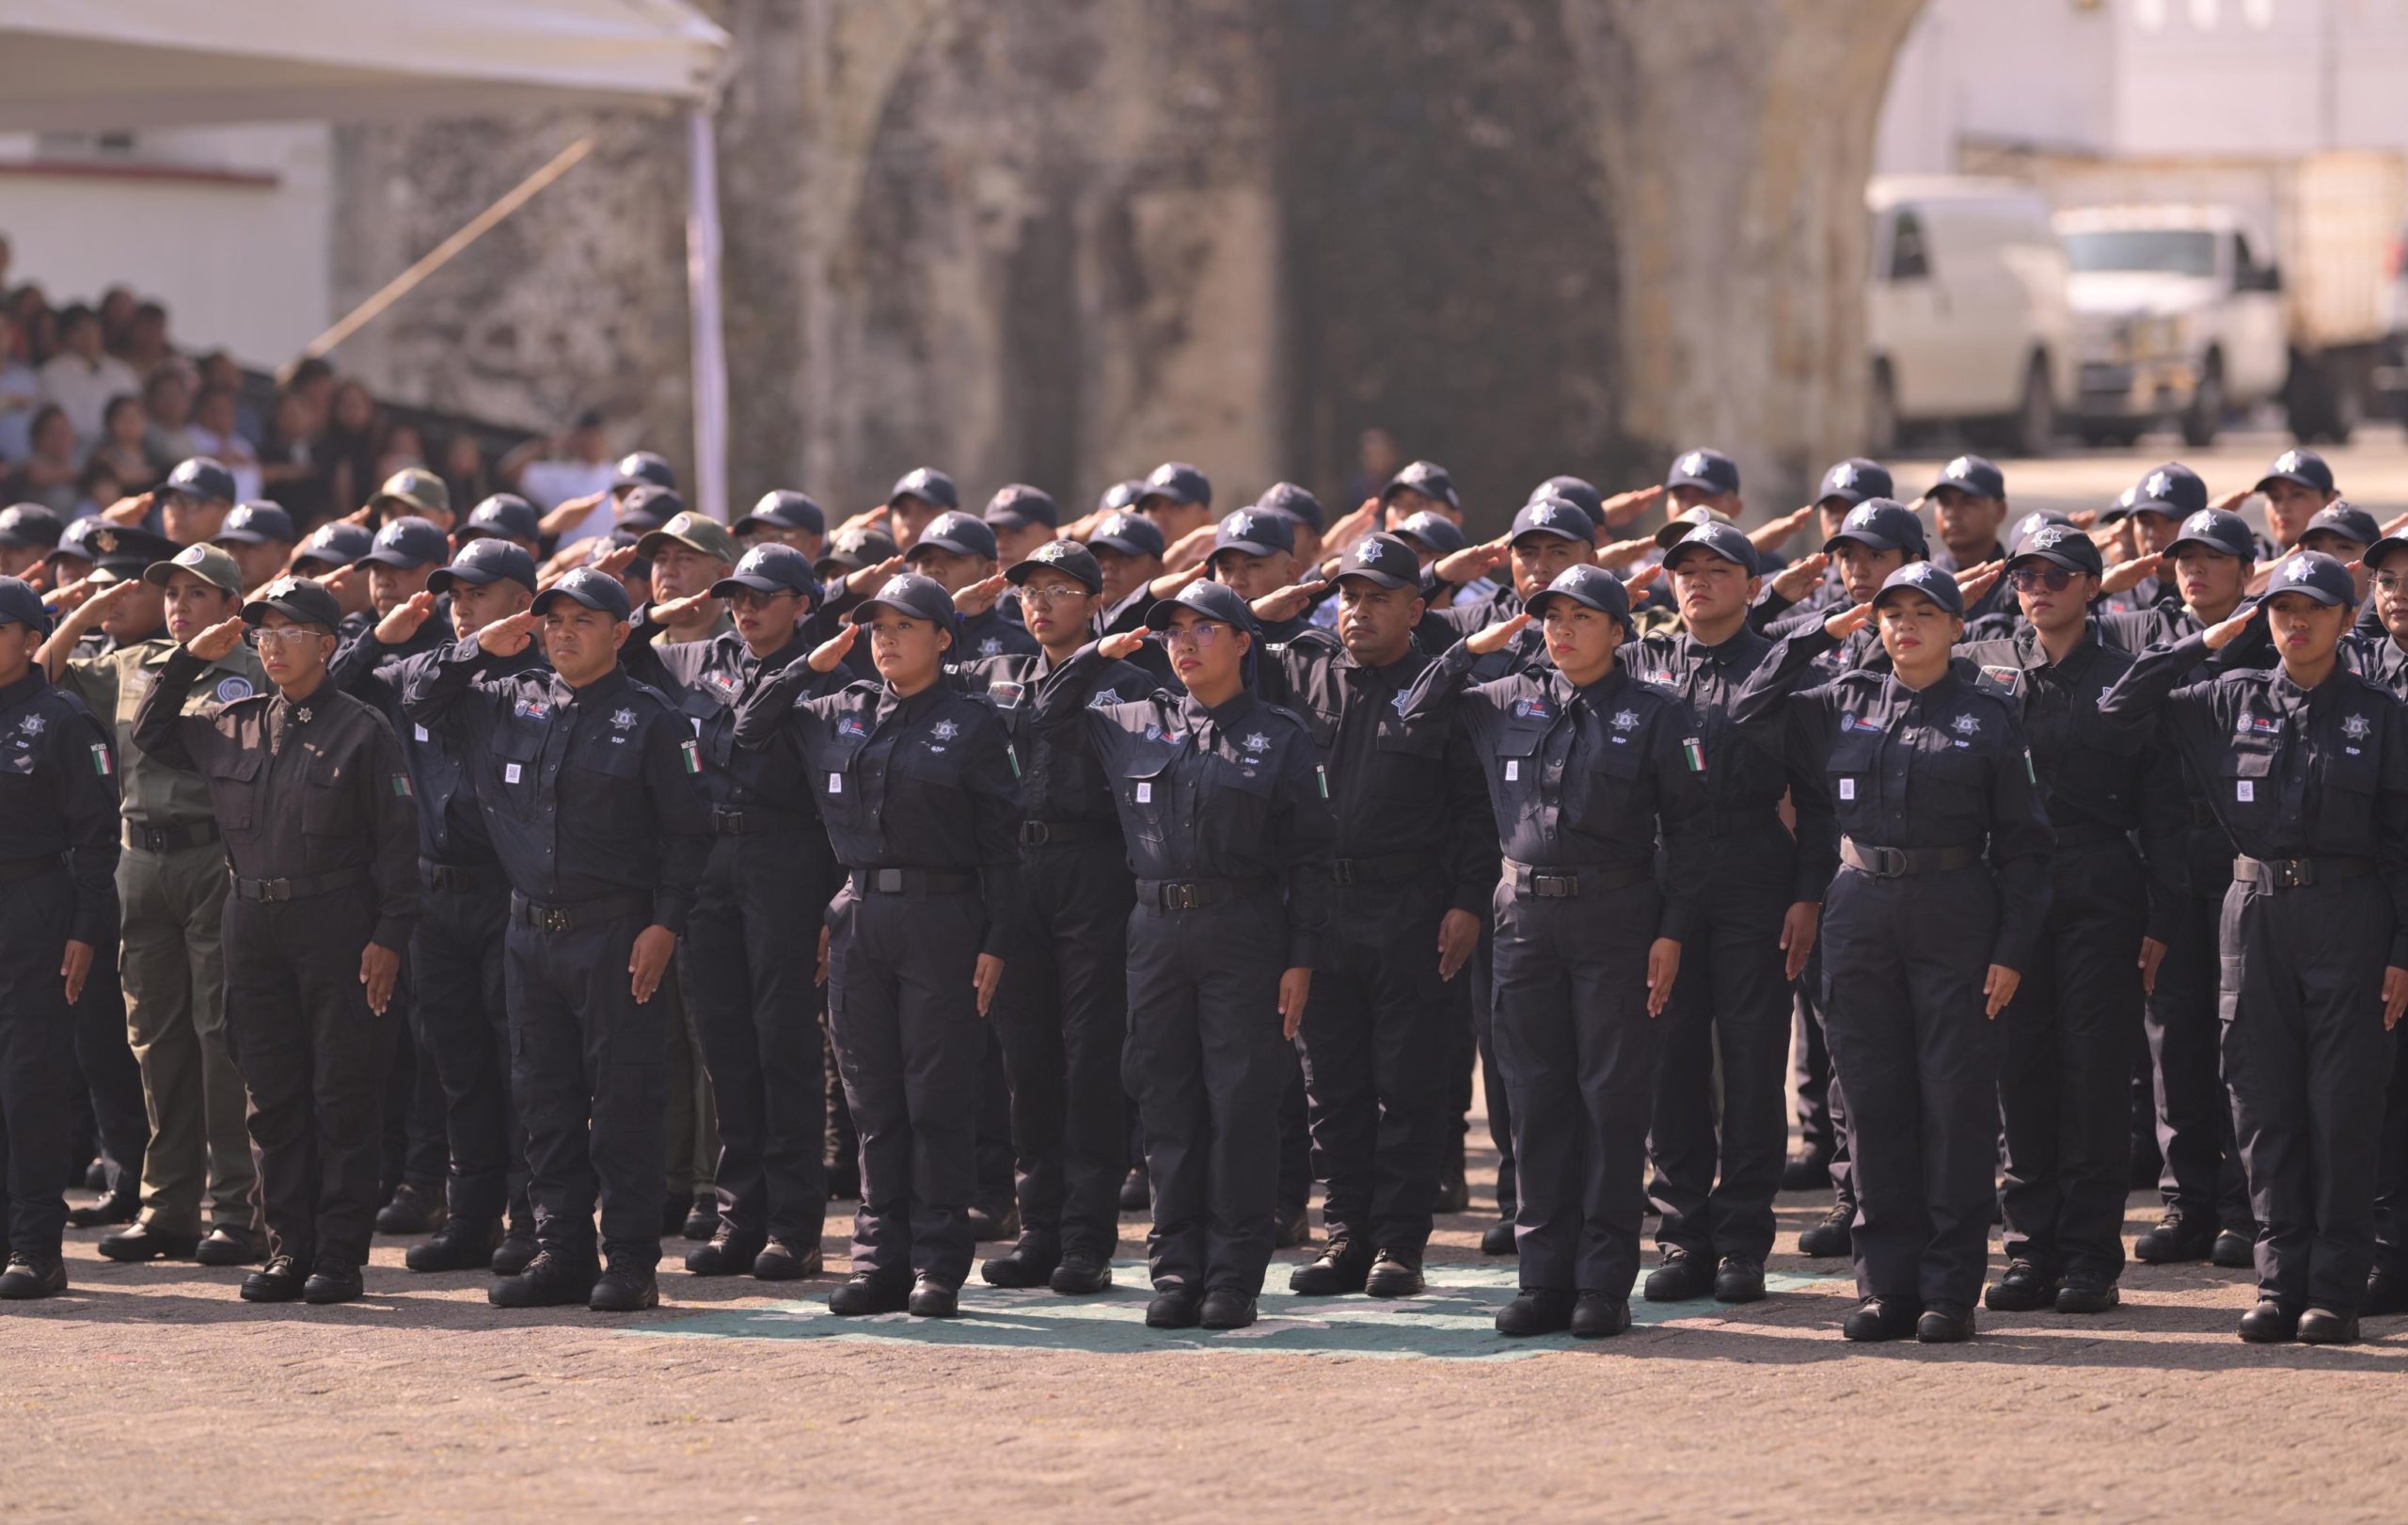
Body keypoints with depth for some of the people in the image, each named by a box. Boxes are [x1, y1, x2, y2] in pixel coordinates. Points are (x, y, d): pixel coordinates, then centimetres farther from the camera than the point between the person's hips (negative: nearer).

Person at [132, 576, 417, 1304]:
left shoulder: (361, 730, -3)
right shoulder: (234, 726, 11)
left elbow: (396, 843, -4)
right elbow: (150, 732, 26)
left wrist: (389, 939, -12)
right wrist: (190, 659, 13)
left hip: (337, 926, -5)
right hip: (254, 926, 5)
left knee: (341, 1098, -2)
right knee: (272, 1098, 6)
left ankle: (340, 1255, 2)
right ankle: (288, 1250, 12)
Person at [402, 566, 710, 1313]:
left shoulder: (650, 719, -4)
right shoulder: (510, 704, 11)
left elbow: (686, 831, -5)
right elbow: (420, 703, 17)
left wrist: (666, 923, -13)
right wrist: (479, 649, 3)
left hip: (616, 934, -5)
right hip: (531, 932, 5)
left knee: (623, 1097, -3)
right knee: (545, 1098, 8)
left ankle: (629, 1259, 0)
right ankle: (563, 1254, 14)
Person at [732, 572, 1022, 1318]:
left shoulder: (972, 725, -1)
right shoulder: (839, 715, 11)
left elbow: (999, 844, -3)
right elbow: (752, 728, 18)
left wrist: (995, 944, -9)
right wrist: (812, 665, 8)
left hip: (942, 921, -5)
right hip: (860, 919, 5)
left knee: (937, 1101, -2)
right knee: (874, 1102, 7)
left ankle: (938, 1267, 3)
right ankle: (881, 1259, 11)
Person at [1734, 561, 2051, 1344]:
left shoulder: (1987, 717, 1)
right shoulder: (1844, 703, 9)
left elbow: (2023, 841, 1)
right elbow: (1751, 709, 13)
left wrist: (2012, 949, -6)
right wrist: (1819, 635, 6)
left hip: (1954, 921, -3)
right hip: (1861, 913, 3)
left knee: (1955, 1102, -2)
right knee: (1875, 1101, 4)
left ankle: (1950, 1290, 2)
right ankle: (1886, 1285, 9)